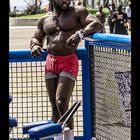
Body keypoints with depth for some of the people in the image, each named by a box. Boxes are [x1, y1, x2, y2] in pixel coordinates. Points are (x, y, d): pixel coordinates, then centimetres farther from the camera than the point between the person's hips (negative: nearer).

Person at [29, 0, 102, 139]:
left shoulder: (77, 12, 3)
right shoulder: (44, 20, 16)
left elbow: (97, 25, -8)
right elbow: (36, 38, 25)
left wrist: (80, 33, -26)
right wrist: (35, 46, 0)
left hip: (69, 62, -5)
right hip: (50, 62, 5)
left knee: (61, 103, -17)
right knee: (54, 105, 6)